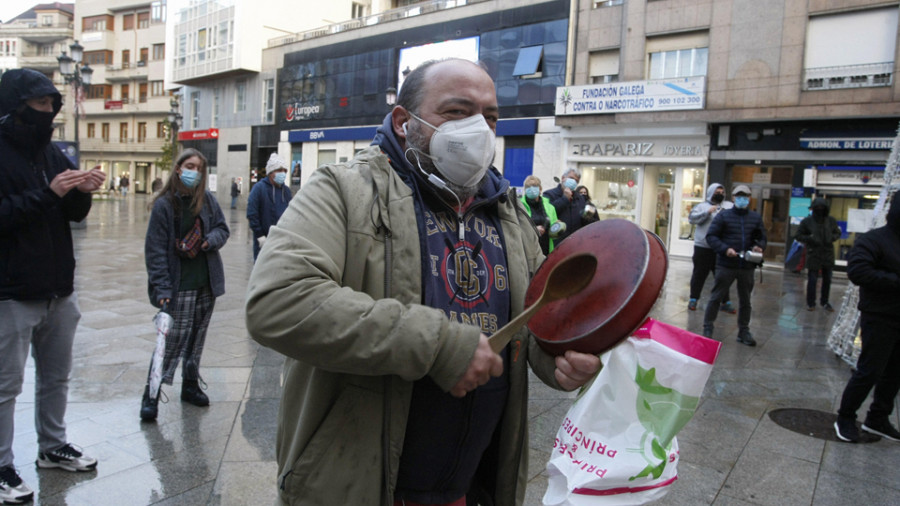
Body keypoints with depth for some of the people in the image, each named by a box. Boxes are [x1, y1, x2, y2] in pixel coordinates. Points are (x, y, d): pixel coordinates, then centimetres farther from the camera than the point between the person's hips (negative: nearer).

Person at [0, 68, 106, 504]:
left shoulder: (51, 153, 11)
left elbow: (74, 214, 12)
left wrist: (82, 192, -8)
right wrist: (47, 193, -25)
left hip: (59, 289, 7)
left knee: (56, 377, 16)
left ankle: (52, 447, 31)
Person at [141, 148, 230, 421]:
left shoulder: (208, 199, 3)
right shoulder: (164, 204, -9)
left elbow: (222, 228, 14)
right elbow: (155, 250, -11)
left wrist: (211, 240, -11)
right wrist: (162, 289, -17)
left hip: (207, 282, 5)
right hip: (180, 285, -5)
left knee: (197, 336, 14)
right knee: (174, 338, -6)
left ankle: (190, 384, 29)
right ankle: (152, 394, 8)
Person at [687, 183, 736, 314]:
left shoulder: (729, 206, 11)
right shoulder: (702, 206, 6)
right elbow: (692, 218, -7)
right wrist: (707, 212, -16)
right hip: (703, 247, -1)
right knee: (699, 274, 7)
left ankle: (726, 302, 16)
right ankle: (693, 299, 18)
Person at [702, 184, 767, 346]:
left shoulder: (756, 217, 9)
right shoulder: (724, 216, 0)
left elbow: (762, 238, 15)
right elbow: (711, 236, -5)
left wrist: (759, 246, -9)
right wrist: (725, 249, -19)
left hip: (747, 267, 3)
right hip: (725, 265, -3)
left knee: (745, 301, 13)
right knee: (716, 297, 3)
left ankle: (744, 331, 25)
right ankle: (707, 328, 14)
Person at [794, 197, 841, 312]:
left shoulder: (831, 221, 4)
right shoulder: (807, 221, -4)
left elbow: (837, 233, 17)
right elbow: (798, 235, 1)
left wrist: (832, 238, -6)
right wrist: (809, 238, -17)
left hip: (828, 255, 4)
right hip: (813, 254, -3)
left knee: (827, 280, 12)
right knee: (812, 280, -1)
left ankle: (825, 302, 27)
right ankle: (810, 303, 11)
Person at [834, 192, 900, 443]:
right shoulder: (874, 239, -13)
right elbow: (857, 271, -25)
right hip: (879, 318, -7)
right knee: (869, 372, -2)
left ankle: (877, 418, 30)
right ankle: (845, 419, 14)